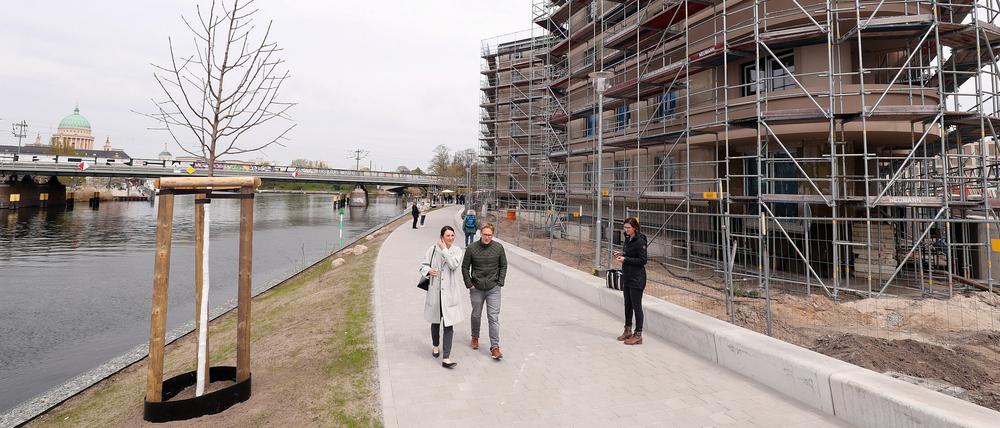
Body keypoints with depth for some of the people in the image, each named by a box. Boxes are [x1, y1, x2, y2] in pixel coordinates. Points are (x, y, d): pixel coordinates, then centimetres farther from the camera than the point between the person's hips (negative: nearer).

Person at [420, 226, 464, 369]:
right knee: (435, 321, 20)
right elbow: (423, 265, 4)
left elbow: (454, 265, -20)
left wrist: (444, 249, -16)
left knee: (449, 325, -6)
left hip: (450, 292, -1)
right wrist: (429, 271, -17)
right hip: (435, 291, 2)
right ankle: (435, 346, 47)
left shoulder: (457, 250, -2)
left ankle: (446, 358, -2)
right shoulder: (433, 249, -1)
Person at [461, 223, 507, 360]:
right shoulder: (472, 248, -7)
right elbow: (465, 267, 2)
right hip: (476, 289, 1)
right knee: (476, 315, 17)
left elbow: (503, 266, 7)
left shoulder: (499, 248, -4)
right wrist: (469, 284, -3)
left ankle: (495, 347, 2)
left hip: (493, 288, 0)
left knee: (494, 318, -3)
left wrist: (500, 283, 1)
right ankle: (475, 337, 41)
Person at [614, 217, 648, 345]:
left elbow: (642, 260, -18)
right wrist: (621, 254, 2)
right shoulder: (628, 239, 10)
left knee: (636, 306, -1)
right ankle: (628, 330, 29)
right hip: (627, 277, 9)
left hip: (637, 279, -9)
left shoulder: (640, 241, -15)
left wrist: (625, 259, -21)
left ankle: (638, 335, 9)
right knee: (627, 304, 16)